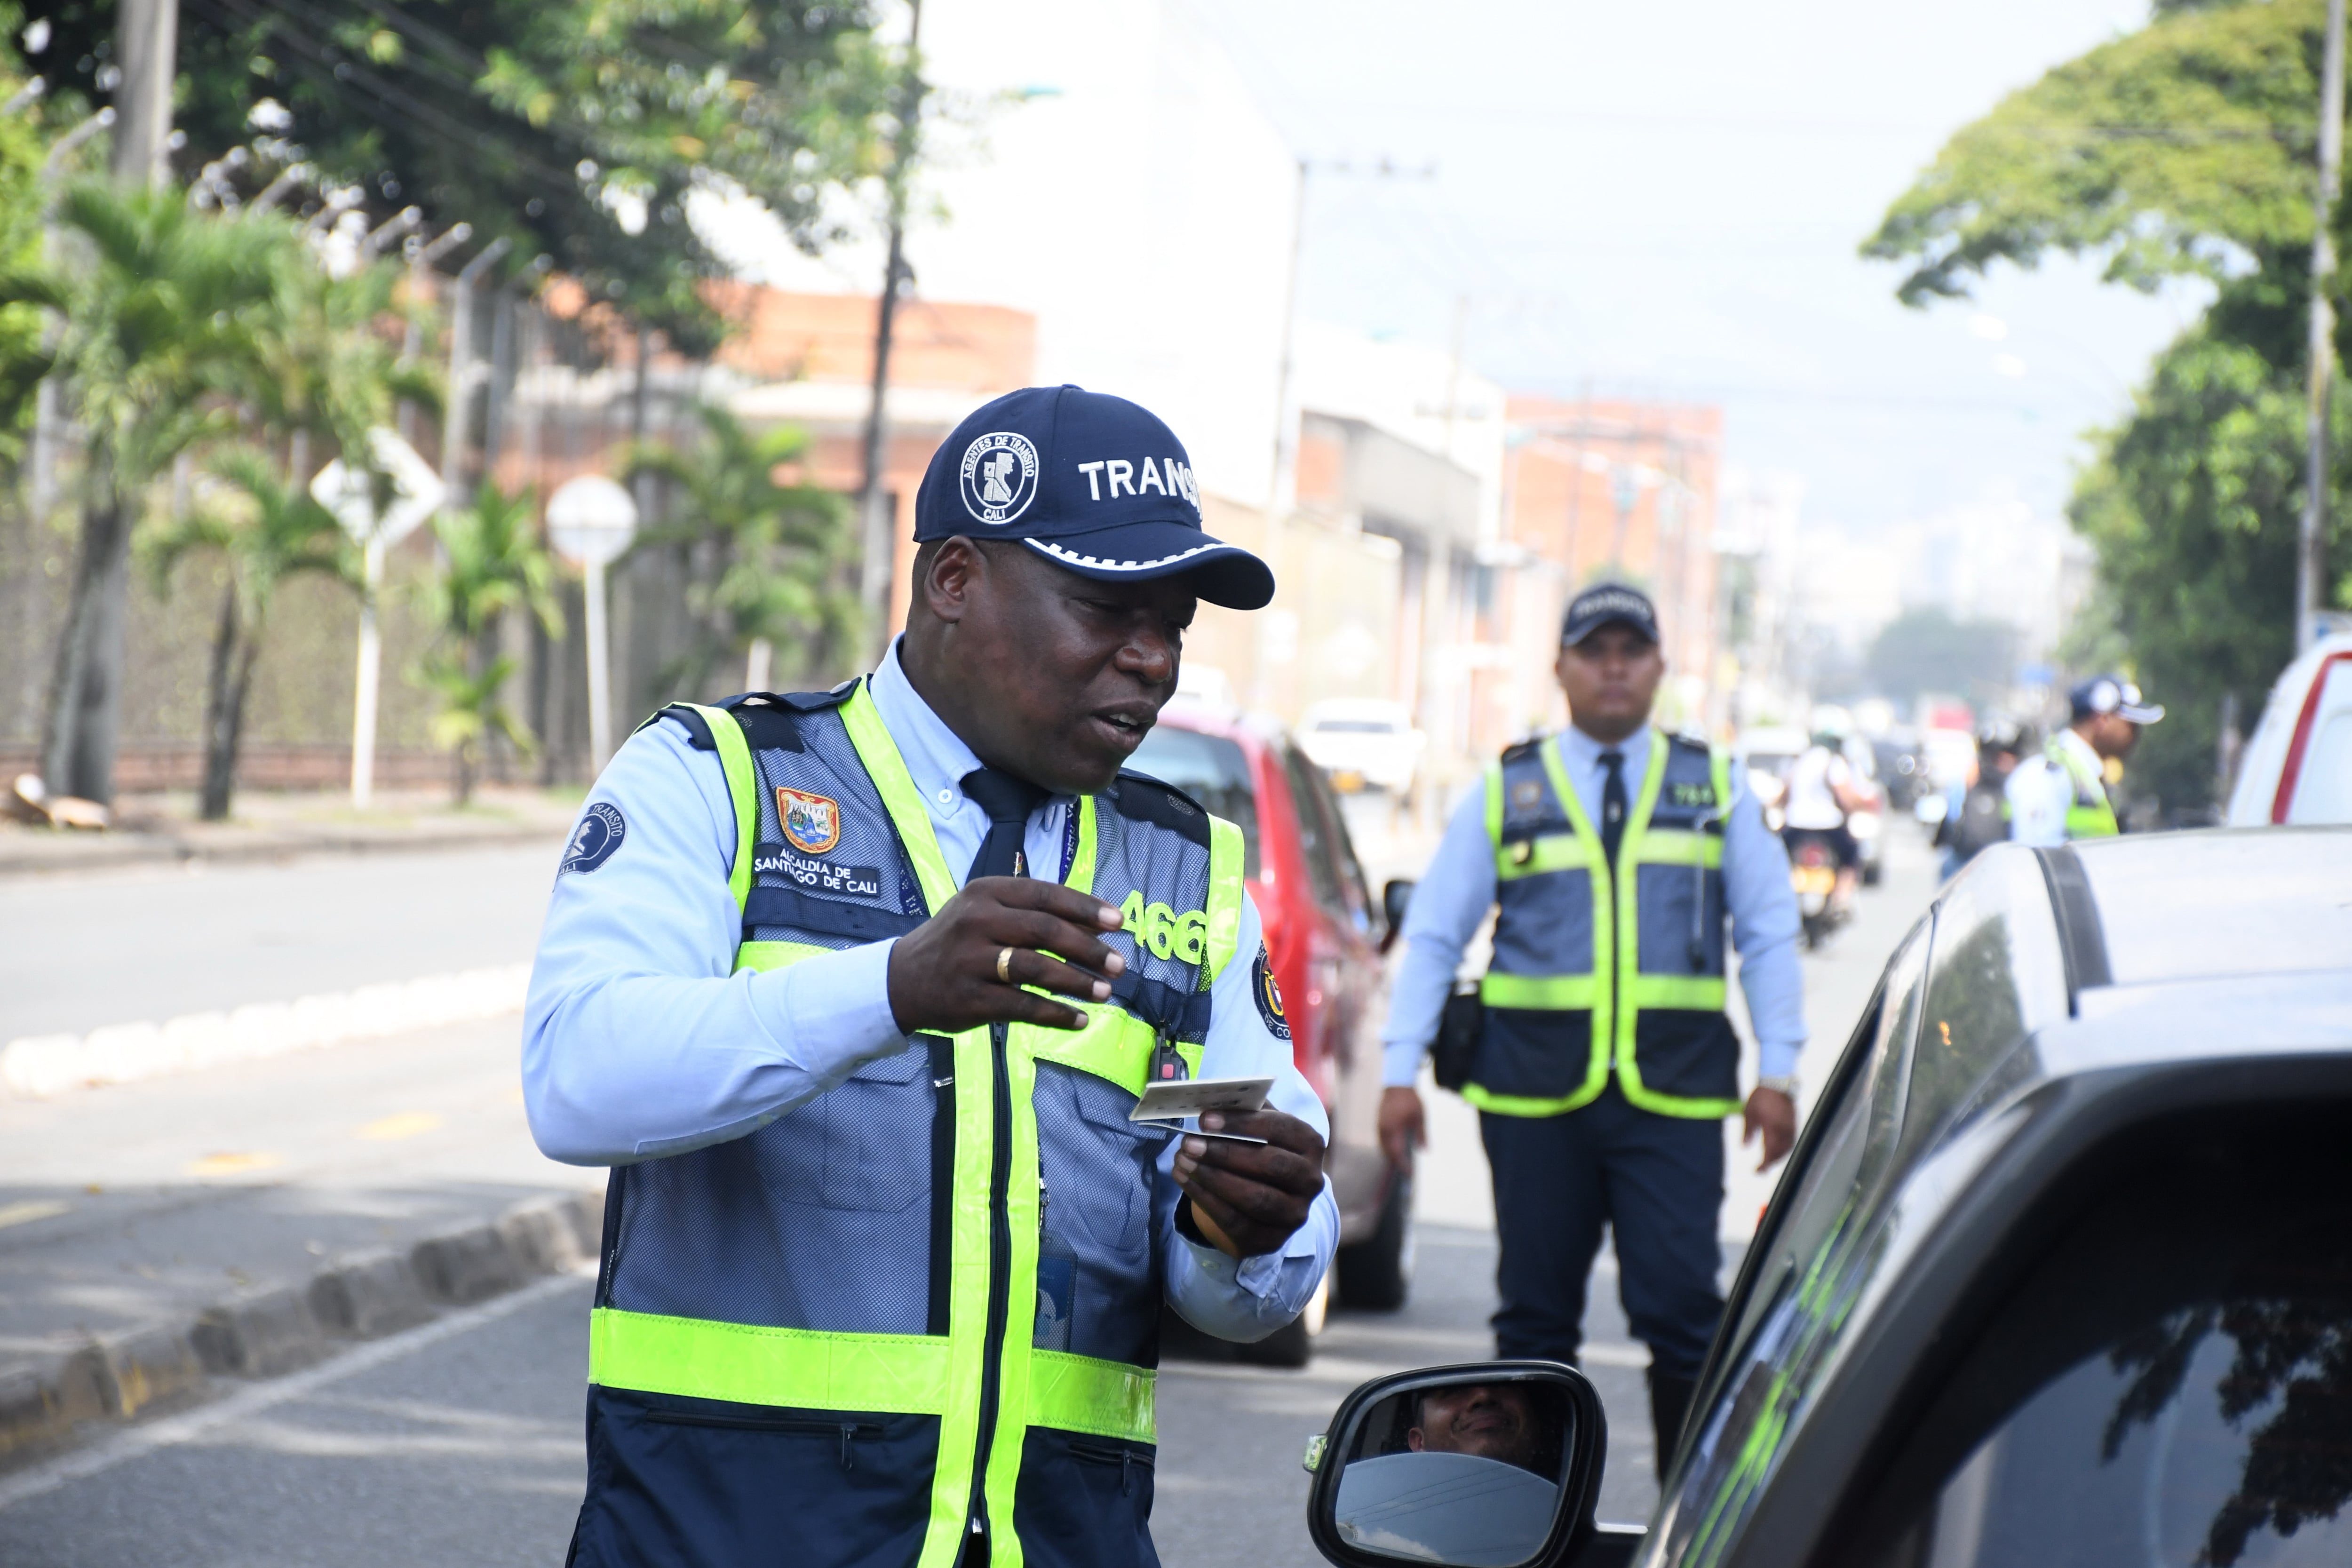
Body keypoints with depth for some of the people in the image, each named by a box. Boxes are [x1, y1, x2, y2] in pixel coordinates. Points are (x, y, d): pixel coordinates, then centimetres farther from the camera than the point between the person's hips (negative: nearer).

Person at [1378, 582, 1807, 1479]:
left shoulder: (1715, 788, 12)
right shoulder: (1506, 793, 10)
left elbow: (1768, 933, 13)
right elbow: (1432, 936, 10)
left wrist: (1778, 1072, 3)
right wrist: (1401, 1071, 2)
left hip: (1672, 1098, 0)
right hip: (1535, 1097, 1)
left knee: (1681, 1306, -8)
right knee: (1535, 1316, 6)